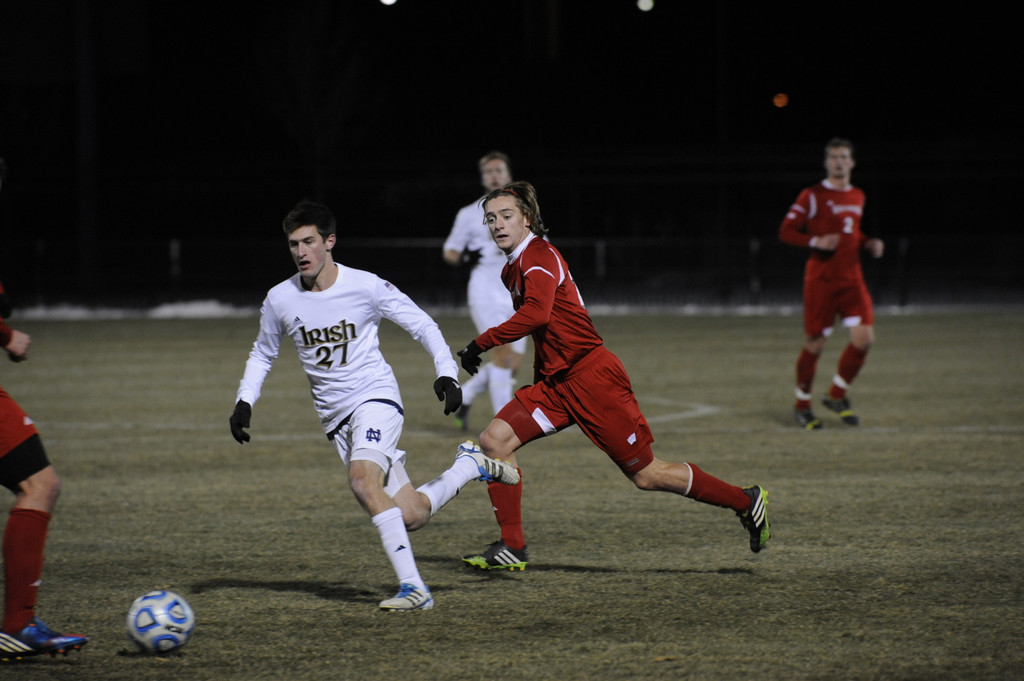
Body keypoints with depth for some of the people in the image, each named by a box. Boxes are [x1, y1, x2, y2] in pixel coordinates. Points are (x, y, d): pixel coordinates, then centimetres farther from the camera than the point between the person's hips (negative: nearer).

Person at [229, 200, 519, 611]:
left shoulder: (366, 288, -10)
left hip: (375, 397, -4)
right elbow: (263, 354, 16)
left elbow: (422, 325, 1)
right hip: (334, 416, 4)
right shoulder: (280, 300, -1)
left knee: (362, 478, -32)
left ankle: (413, 587, -31)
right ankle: (470, 465, 29)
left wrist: (447, 373, -11)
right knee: (412, 517, -3)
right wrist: (244, 402, 3)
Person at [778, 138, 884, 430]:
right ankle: (802, 405, 17)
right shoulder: (813, 196, -6)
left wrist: (869, 244, 7)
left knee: (864, 337, -9)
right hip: (821, 280, -5)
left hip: (851, 278, 5)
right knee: (815, 343, -1)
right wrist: (816, 242, -20)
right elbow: (786, 231, -6)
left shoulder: (857, 197, 13)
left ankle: (836, 395, 11)